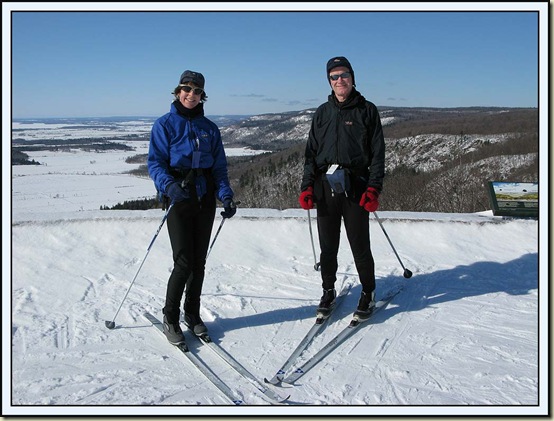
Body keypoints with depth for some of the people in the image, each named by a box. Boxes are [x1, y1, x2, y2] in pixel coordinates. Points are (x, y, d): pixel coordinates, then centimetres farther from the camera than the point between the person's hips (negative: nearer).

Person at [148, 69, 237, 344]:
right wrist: (169, 185, -27)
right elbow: (155, 162, -8)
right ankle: (170, 318, 10)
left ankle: (192, 314, 25)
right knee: (184, 262, -9)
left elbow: (219, 167, 10)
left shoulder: (210, 128, 12)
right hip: (179, 197, -4)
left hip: (205, 199, 4)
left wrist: (226, 195, -5)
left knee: (199, 261, 8)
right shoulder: (165, 124, 0)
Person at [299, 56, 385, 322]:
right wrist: (306, 186, 3)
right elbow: (311, 151, 14)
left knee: (360, 245, 1)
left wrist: (374, 188, -10)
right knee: (328, 245, 9)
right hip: (325, 185, 3)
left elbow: (377, 152, 1)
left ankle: (368, 293, 20)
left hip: (355, 187, -3)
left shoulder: (367, 110, 5)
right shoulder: (322, 113, 14)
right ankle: (328, 291, 25)